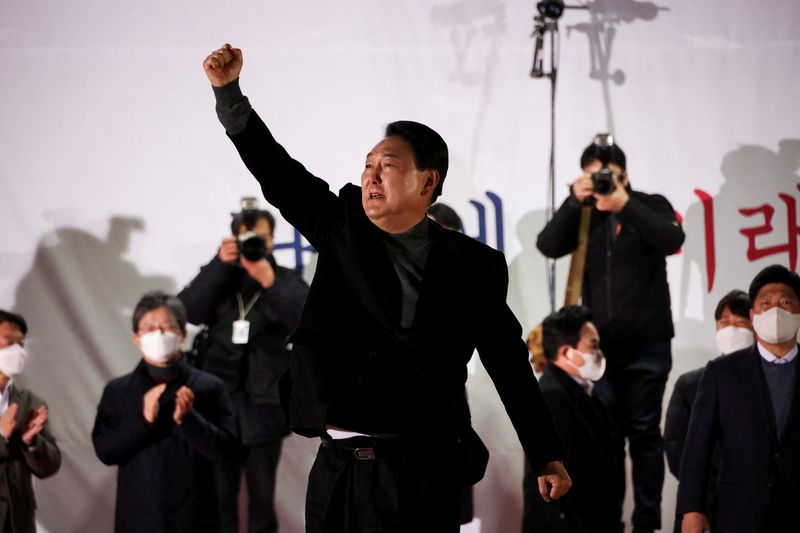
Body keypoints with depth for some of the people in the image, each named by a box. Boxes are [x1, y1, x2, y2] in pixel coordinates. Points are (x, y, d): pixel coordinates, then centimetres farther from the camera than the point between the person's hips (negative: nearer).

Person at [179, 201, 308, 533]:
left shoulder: (287, 282, 3)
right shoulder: (219, 278, 7)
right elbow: (189, 311, -11)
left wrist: (269, 281, -24)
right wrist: (220, 265, -17)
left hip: (264, 407, -1)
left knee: (263, 499, 6)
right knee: (218, 498, 1)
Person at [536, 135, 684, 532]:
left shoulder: (650, 206, 3)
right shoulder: (583, 215, 8)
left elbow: (672, 240, -15)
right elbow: (549, 246, -7)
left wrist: (625, 206, -23)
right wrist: (574, 202, -17)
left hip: (647, 343, -2)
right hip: (600, 343, 2)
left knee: (643, 432, -2)